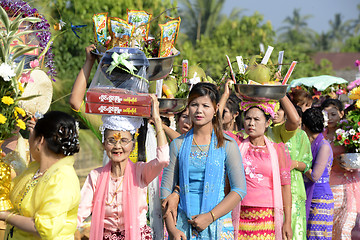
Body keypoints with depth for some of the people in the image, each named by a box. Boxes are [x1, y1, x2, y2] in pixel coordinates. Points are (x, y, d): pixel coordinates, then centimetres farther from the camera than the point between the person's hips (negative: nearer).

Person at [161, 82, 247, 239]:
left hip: (217, 224, -1)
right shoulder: (178, 145, 7)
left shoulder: (227, 145, 2)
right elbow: (166, 187, 5)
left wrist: (210, 216, -13)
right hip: (183, 224, 1)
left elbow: (240, 189, -3)